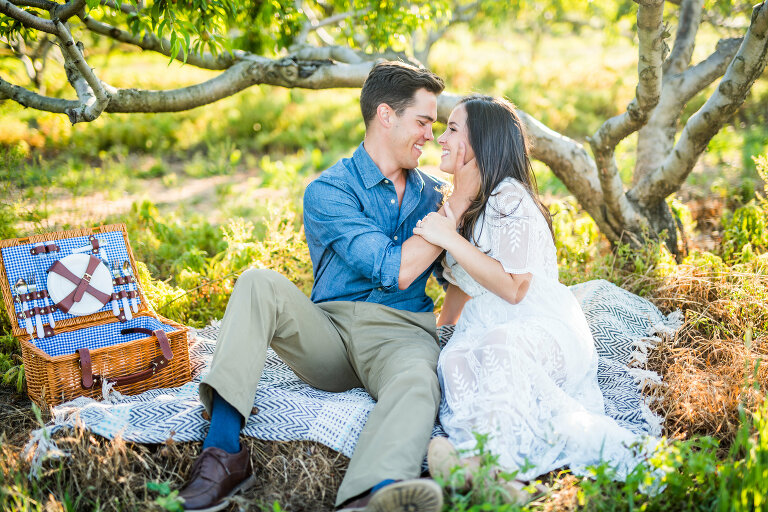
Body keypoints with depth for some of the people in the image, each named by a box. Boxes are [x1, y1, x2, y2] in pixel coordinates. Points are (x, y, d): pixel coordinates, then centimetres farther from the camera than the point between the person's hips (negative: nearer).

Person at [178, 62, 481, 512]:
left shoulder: (433, 193, 18)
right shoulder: (329, 191, 0)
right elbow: (395, 270, -11)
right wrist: (459, 202, -5)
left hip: (399, 333, 1)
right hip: (327, 332, -1)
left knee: (417, 382, -35)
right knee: (258, 284, -26)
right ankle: (225, 450, -33)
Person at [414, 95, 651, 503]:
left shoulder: (509, 198, -10)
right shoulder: (467, 201, 19)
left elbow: (513, 287, -17)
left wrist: (450, 238, -16)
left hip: (541, 327, -6)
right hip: (487, 328, 7)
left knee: (494, 352, -40)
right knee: (454, 360, -29)